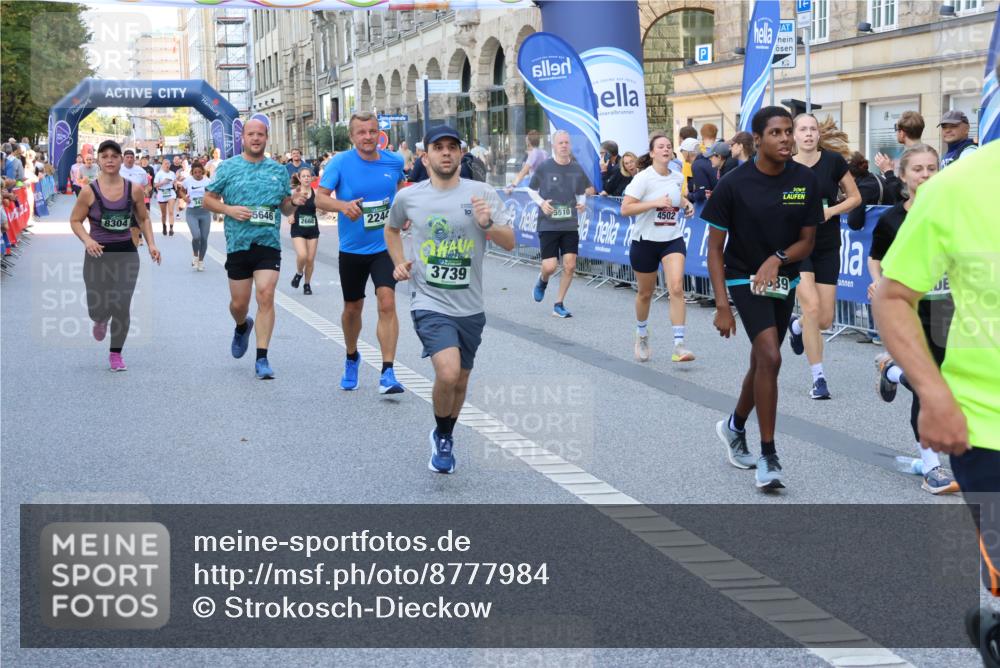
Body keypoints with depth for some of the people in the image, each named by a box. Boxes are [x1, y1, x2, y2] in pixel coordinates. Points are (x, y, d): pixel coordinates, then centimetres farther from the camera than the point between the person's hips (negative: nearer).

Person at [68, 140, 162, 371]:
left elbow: (144, 219, 11)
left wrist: (151, 244, -1)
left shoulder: (134, 190, -2)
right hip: (98, 254, -1)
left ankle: (116, 354, 16)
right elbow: (75, 220, 1)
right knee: (98, 309, -1)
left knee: (122, 307, -4)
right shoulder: (89, 191, -8)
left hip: (126, 253, 1)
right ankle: (101, 321, 40)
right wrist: (87, 240, -17)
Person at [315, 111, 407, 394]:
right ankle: (352, 358, 42)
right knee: (353, 308, 15)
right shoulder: (340, 162, -10)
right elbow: (320, 198, -15)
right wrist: (343, 205, -33)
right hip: (352, 249, 0)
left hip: (385, 246, 0)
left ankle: (387, 373, -17)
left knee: (387, 302, -17)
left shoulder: (393, 162, -2)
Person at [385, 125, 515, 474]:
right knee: (448, 372, -23)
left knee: (460, 381, 14)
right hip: (430, 304, -2)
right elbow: (392, 228, 21)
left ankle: (446, 438, 41)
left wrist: (487, 224, -24)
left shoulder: (482, 193, -3)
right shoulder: (408, 197, 0)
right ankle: (441, 436, 4)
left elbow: (510, 242, -5)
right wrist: (399, 262, 6)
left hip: (470, 308, 2)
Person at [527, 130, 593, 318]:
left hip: (570, 225, 3)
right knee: (550, 267, -8)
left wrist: (582, 203, -4)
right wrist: (541, 203, -10)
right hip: (548, 225, -3)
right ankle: (542, 280, 30)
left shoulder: (577, 169, 4)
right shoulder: (544, 167, -4)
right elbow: (531, 190, 8)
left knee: (570, 265, -3)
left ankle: (559, 305, 12)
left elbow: (582, 193, 17)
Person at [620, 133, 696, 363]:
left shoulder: (678, 177, 4)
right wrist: (655, 203, -25)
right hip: (645, 241, -3)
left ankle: (679, 345, -16)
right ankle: (642, 334, 40)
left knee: (676, 288, -16)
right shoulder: (643, 178, -12)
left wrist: (685, 204, 6)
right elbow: (625, 208, -19)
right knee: (645, 293, 12)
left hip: (673, 240, 3)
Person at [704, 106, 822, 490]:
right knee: (770, 358, -21)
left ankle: (735, 427, 43)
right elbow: (715, 248, -9)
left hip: (784, 281, 5)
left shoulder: (805, 181, -6)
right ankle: (768, 457, -13)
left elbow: (807, 241, 1)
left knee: (761, 363, 16)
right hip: (745, 279, -5)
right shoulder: (734, 184, -15)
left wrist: (778, 258, -20)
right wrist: (722, 306, -15)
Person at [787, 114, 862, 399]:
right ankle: (818, 378, -6)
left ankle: (797, 326, 41)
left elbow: (855, 197, 2)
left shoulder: (834, 161, -5)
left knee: (825, 320, 3)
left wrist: (832, 210, -14)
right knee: (812, 306, -18)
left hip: (828, 247, 2)